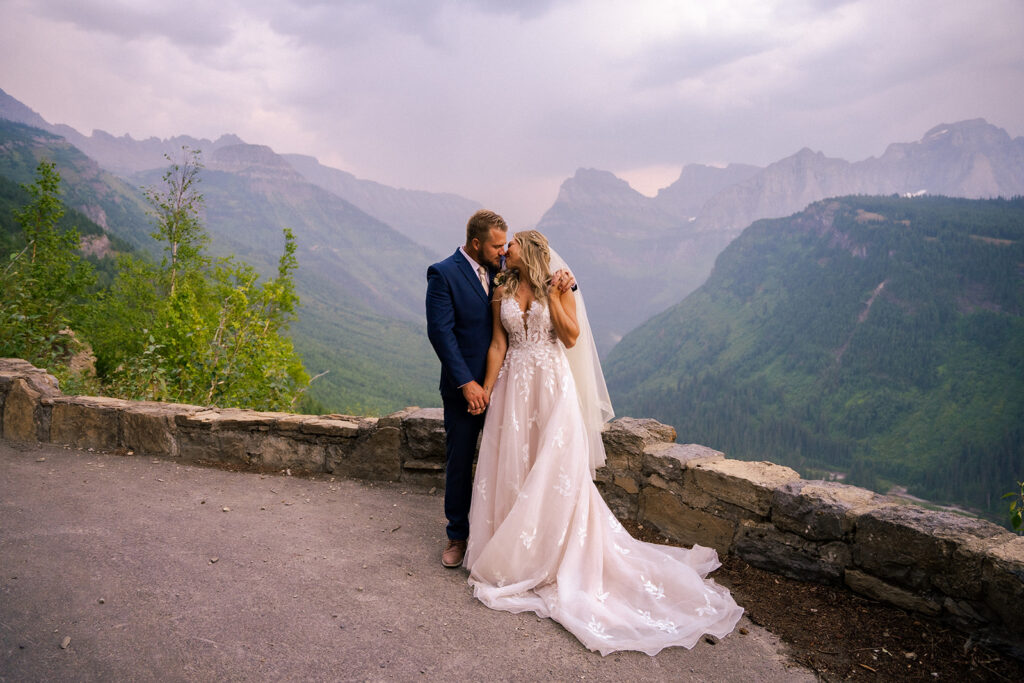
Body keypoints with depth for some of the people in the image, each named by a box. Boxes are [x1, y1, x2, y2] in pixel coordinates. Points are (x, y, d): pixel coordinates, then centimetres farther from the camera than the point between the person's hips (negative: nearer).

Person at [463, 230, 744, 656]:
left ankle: (554, 554, 15)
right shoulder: (502, 293, 8)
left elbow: (572, 338, -7)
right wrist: (485, 391, -3)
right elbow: (498, 345, 4)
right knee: (511, 467, 5)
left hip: (553, 387, -3)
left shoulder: (559, 287, -1)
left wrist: (552, 296, -13)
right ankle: (514, 553, 21)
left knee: (556, 468, -1)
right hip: (514, 390, 3)